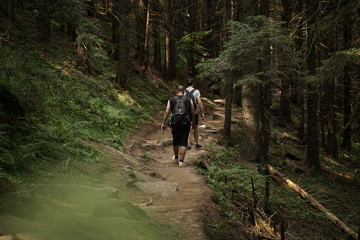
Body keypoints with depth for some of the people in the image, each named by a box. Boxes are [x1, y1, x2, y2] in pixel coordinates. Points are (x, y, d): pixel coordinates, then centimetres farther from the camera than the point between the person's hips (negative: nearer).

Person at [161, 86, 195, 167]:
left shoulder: (171, 100, 8)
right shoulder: (189, 100, 7)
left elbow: (166, 112, -2)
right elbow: (193, 113, 9)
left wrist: (163, 123, -3)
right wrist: (193, 123, 24)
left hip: (175, 123, 2)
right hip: (185, 124, -1)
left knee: (175, 141, 19)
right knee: (183, 142, 1)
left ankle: (176, 158, 35)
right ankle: (181, 161, -6)